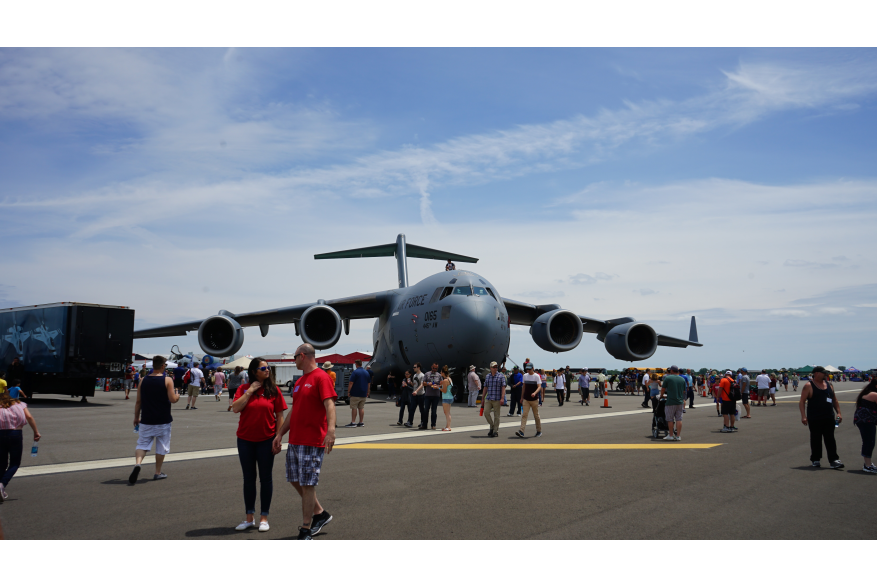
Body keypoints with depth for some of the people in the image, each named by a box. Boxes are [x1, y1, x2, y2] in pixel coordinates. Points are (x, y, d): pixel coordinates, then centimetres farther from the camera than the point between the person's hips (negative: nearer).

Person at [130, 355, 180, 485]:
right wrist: (177, 395, 10)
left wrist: (136, 417, 14)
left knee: (142, 444, 8)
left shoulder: (143, 380, 1)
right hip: (163, 420, -2)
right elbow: (172, 399, -13)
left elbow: (138, 401, 4)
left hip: (146, 420, 2)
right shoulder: (167, 380, -9)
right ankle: (158, 473, 18)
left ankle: (137, 464, -19)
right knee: (161, 447, 11)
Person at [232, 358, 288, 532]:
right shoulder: (243, 389, 1)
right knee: (248, 478, 10)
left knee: (266, 478, 6)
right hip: (245, 440, 2)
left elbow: (279, 416, -2)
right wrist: (250, 390, -16)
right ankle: (250, 518, 22)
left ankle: (264, 518, 17)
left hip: (266, 440, -2)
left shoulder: (273, 390, -3)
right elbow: (235, 408, -14)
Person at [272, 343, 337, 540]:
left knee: (307, 485, -3)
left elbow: (329, 404, -24)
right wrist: (280, 434, 20)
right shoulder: (299, 382, 16)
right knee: (296, 481, 14)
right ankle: (320, 514, 30)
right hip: (294, 441, 9)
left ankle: (305, 531, 8)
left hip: (312, 442, -9)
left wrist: (331, 430, -36)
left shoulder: (321, 377, -12)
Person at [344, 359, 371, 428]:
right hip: (363, 394, 6)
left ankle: (353, 422, -5)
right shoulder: (366, 372, 10)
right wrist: (368, 393, 21)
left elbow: (351, 383, -14)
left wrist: (348, 391, -7)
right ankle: (361, 423, 9)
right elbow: (369, 384, 14)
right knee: (361, 408, 9)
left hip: (355, 394, -6)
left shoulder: (355, 372, -10)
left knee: (354, 408, -3)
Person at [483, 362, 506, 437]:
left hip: (497, 399, -4)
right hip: (488, 399, 4)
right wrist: (483, 398, 15)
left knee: (496, 415, 1)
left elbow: (503, 387, -7)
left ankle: (496, 431, 9)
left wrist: (502, 398, -16)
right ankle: (492, 426, 14)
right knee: (486, 412, -7)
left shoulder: (501, 376, -1)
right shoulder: (487, 376, 12)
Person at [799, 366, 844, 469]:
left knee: (830, 439, 2)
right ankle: (815, 460, 15)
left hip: (829, 417, 4)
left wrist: (838, 413, 8)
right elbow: (802, 402, -8)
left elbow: (834, 400, 19)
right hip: (814, 418, -4)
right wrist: (803, 416, -17)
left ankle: (833, 460, 2)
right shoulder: (809, 386, -5)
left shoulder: (828, 384, 12)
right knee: (815, 440, 4)